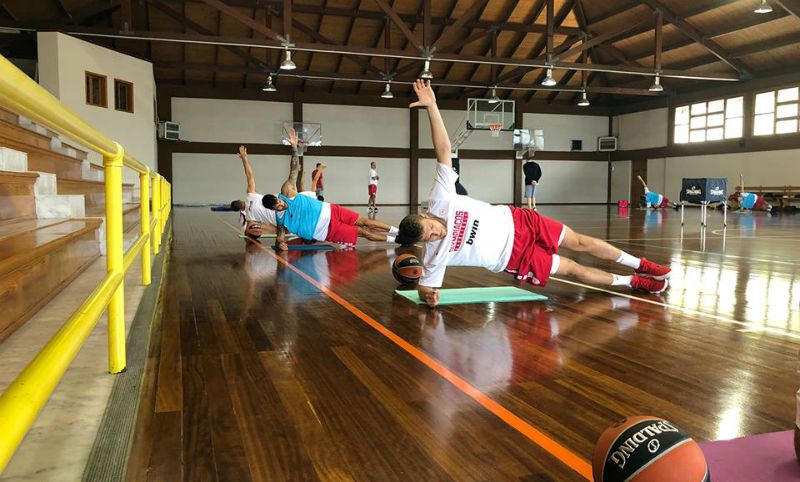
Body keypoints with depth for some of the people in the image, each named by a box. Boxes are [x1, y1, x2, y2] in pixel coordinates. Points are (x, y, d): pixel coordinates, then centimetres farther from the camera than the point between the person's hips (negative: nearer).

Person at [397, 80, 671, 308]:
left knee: (580, 242, 7)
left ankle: (640, 266, 31)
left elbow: (444, 151, -24)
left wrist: (431, 106, -30)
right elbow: (425, 285, -11)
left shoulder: (439, 201, -22)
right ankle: (632, 282, 29)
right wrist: (427, 294, -35)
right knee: (573, 269, 4)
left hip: (515, 222, 2)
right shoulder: (435, 254, -23)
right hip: (515, 257, -2)